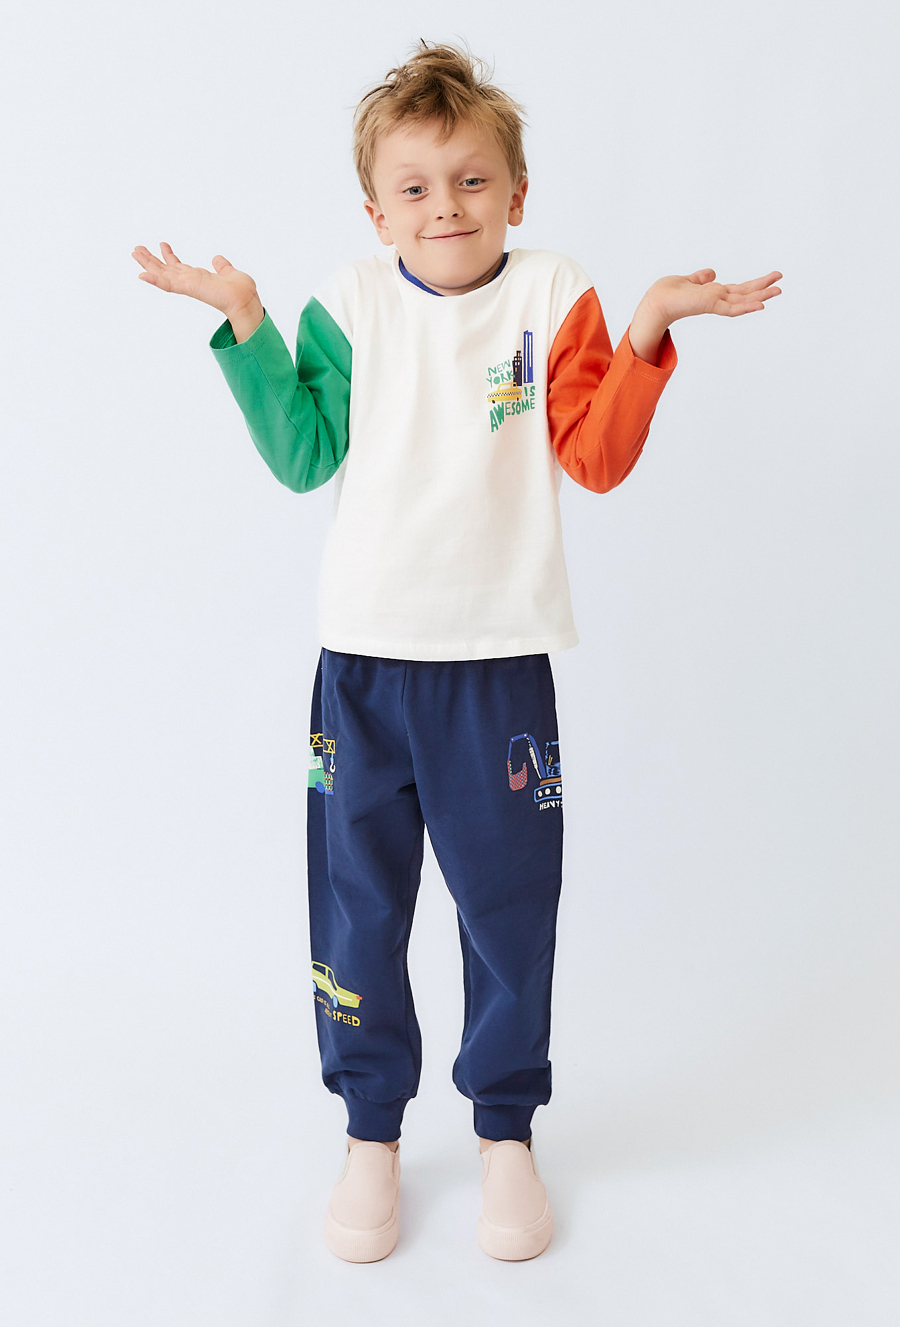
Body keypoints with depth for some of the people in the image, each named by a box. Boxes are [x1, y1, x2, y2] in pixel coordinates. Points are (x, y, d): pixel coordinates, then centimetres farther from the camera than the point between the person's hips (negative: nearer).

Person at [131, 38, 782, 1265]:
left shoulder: (552, 297, 2)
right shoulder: (351, 304, 5)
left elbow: (597, 458, -5)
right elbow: (304, 458, -1)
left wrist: (648, 331, -15)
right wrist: (246, 324, -5)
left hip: (499, 661, -1)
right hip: (363, 657, 1)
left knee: (509, 907, 9)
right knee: (357, 908, 10)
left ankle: (506, 1131, 31)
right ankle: (371, 1131, 31)